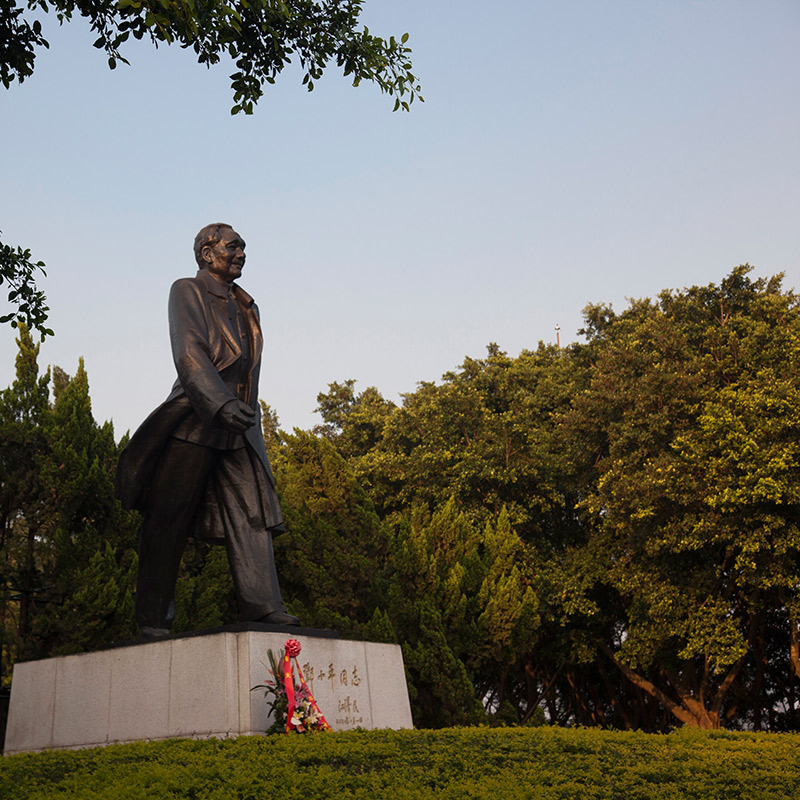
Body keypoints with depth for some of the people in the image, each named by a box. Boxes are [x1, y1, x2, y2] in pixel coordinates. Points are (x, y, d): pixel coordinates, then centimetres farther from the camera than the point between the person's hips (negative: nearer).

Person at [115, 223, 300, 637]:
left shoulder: (246, 308, 22)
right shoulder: (187, 292, 0)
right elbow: (189, 353, -15)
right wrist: (220, 403, -28)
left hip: (237, 431, 7)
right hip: (193, 422, -6)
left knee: (252, 514, -5)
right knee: (168, 520, -3)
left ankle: (262, 606, -11)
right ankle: (153, 618, 3)